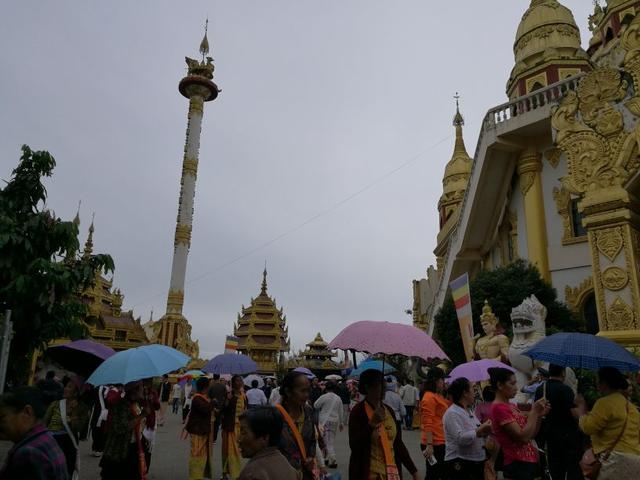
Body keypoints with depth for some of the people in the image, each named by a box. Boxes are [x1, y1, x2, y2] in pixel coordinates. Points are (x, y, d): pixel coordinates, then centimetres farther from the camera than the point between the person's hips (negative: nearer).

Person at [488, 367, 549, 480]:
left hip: (529, 462, 9)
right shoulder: (499, 408, -17)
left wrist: (539, 415, -2)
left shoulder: (511, 406, 12)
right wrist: (534, 411, -16)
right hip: (517, 465, -9)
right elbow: (523, 436, -22)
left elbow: (531, 435, 12)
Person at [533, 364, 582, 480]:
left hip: (550, 434, 6)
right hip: (568, 434, -6)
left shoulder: (540, 389, 2)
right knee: (573, 467, 3)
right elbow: (575, 414, -20)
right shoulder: (565, 389, -17)